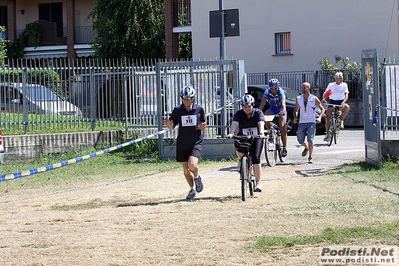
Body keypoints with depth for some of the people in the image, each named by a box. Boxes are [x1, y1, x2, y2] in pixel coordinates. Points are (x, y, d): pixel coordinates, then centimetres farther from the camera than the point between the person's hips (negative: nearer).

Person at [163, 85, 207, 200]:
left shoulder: (199, 109, -1)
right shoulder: (177, 110, -2)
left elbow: (203, 123, 11)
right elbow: (172, 126, 6)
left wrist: (203, 126, -12)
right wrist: (168, 125, -18)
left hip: (196, 142, -2)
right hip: (182, 144, 2)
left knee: (192, 165, -22)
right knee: (186, 169, 9)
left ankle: (197, 177, 12)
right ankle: (192, 190, 29)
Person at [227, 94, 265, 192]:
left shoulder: (258, 113, -9)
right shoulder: (239, 114, -7)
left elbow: (261, 123, -27)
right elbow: (234, 123, -24)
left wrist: (261, 133, -48)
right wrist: (231, 133, -44)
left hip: (256, 138, -1)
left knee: (255, 158, -17)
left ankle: (258, 183, -9)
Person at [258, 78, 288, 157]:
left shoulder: (281, 92, -24)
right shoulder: (267, 92, -18)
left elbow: (283, 102, -40)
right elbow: (262, 103, -28)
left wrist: (283, 110, -60)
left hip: (280, 110, -2)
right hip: (272, 109, 2)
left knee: (282, 127, -17)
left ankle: (284, 148, -11)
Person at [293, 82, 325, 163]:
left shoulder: (314, 99, -3)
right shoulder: (299, 99, 6)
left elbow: (322, 109, 4)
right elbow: (296, 110, 17)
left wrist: (319, 118, -13)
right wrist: (295, 118, -1)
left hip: (311, 122, -3)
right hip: (301, 122, 3)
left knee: (310, 140, -13)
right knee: (300, 140, 6)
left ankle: (310, 157, -4)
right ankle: (306, 147, 39)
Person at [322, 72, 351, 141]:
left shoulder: (344, 85, 0)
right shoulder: (331, 85, 0)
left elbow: (346, 94, -10)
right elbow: (325, 92, -7)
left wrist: (343, 102, -29)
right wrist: (324, 98, -29)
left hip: (340, 102, 0)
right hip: (332, 101, 0)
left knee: (347, 107, -33)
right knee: (327, 117, -11)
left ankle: (341, 120, -10)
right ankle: (327, 133, 3)